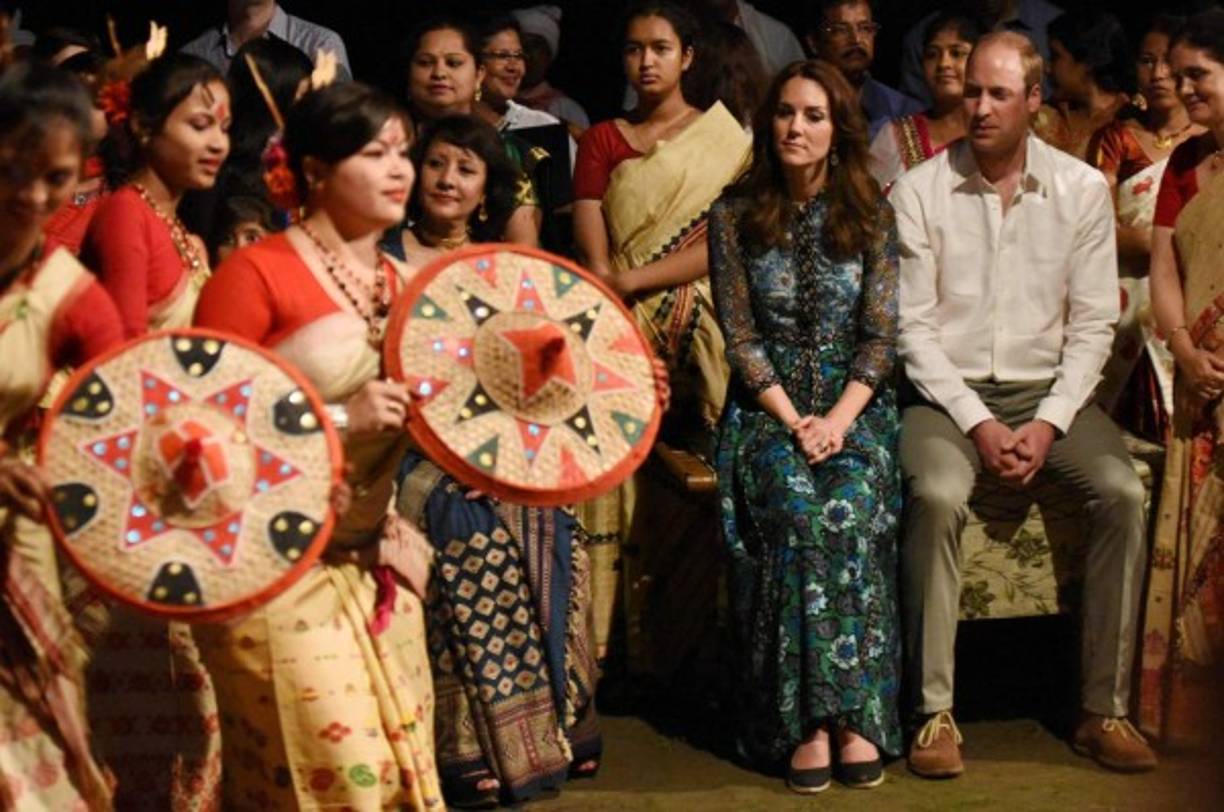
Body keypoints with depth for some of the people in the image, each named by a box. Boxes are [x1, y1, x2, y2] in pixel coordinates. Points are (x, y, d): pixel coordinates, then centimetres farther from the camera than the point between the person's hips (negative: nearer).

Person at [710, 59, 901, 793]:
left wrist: (838, 420, -13)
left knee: (852, 504, -31)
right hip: (766, 406, 0)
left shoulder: (871, 214, 5)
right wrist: (793, 420, -12)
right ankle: (805, 720, -30)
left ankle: (856, 715, -30)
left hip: (856, 403, 0)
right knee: (796, 506, -31)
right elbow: (740, 335, 0)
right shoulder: (735, 214, 4)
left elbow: (881, 335, 1)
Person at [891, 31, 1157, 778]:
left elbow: (1093, 323, 3)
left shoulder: (1083, 190, 4)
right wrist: (976, 424, -14)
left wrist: (1050, 423, -11)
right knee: (937, 497, -32)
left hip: (1049, 392, 2)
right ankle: (935, 712, -25)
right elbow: (913, 325, -3)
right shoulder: (919, 192, -1)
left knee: (1121, 492, -25)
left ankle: (1106, 710, -17)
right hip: (948, 391, -2)